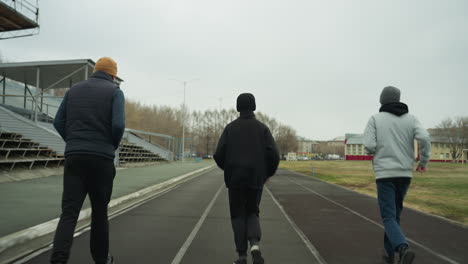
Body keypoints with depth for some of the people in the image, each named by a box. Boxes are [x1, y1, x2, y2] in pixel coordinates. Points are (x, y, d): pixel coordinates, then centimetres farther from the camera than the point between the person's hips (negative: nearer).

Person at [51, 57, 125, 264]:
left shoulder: (74, 89, 13)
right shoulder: (114, 91, -1)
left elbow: (58, 122, 9)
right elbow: (118, 125, -13)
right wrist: (112, 147, 4)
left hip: (74, 156, 3)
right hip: (102, 158, -3)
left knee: (69, 211, 1)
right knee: (100, 210, 12)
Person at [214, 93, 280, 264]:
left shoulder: (230, 128, 0)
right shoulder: (262, 128, 1)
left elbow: (219, 155, -5)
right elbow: (273, 155, -8)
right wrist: (268, 173, 10)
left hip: (235, 180, -1)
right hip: (255, 180, 1)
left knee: (238, 216, 13)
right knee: (252, 214, 16)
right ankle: (254, 245, -10)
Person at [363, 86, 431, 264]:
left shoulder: (375, 119, -1)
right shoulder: (410, 118, 5)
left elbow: (369, 146, -12)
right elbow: (425, 138, -13)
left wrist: (373, 150, 14)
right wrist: (424, 161, 4)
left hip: (385, 174, -4)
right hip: (404, 174, 4)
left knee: (389, 218, -3)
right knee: (394, 214, 20)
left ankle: (404, 249, -29)